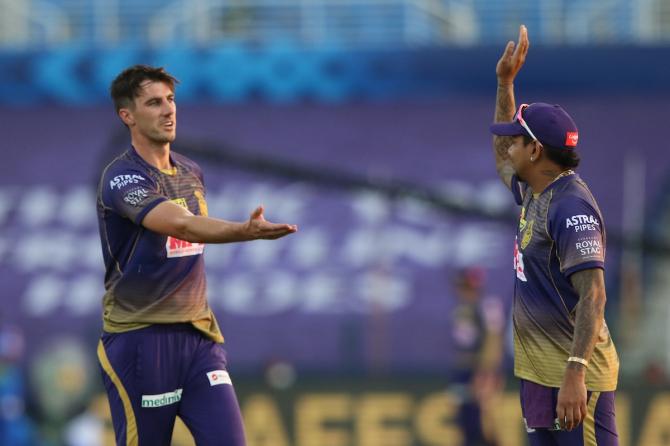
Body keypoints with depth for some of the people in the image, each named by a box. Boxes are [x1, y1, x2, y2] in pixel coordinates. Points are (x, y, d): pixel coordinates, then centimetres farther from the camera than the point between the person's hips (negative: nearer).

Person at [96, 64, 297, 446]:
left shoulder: (191, 174, 11)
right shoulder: (122, 179, -14)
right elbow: (182, 226, -32)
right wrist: (247, 231, -46)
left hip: (198, 338, 6)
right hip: (140, 339, -6)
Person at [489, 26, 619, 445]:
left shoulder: (571, 207, -17)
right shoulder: (533, 193, 12)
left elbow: (593, 296, -23)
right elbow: (503, 158, 36)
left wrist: (574, 374, -31)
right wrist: (505, 82, 30)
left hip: (576, 379, -10)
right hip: (538, 373, 10)